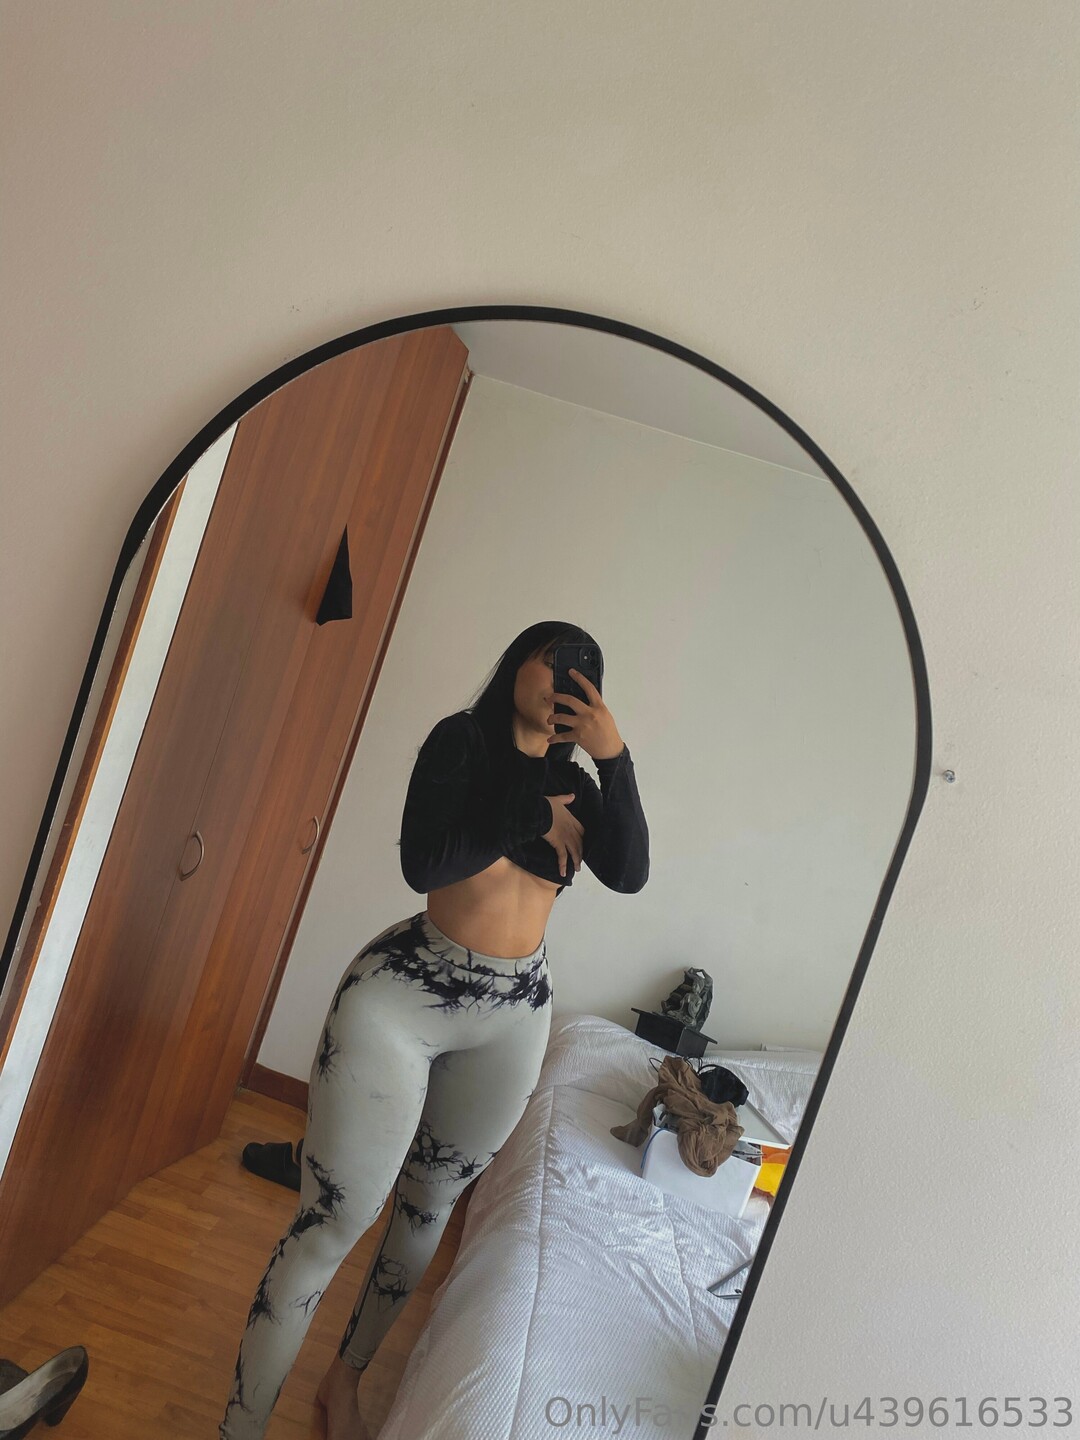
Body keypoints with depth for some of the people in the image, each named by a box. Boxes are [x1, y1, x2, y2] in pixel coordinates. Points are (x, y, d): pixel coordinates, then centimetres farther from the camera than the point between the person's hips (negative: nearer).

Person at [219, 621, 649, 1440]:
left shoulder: (573, 781, 6)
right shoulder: (462, 739, -6)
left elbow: (629, 873, -9)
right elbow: (423, 861, -18)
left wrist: (614, 756, -15)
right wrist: (530, 817, -11)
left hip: (512, 1017, 5)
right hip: (403, 995, -5)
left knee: (431, 1204, 19)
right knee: (332, 1223, -1)